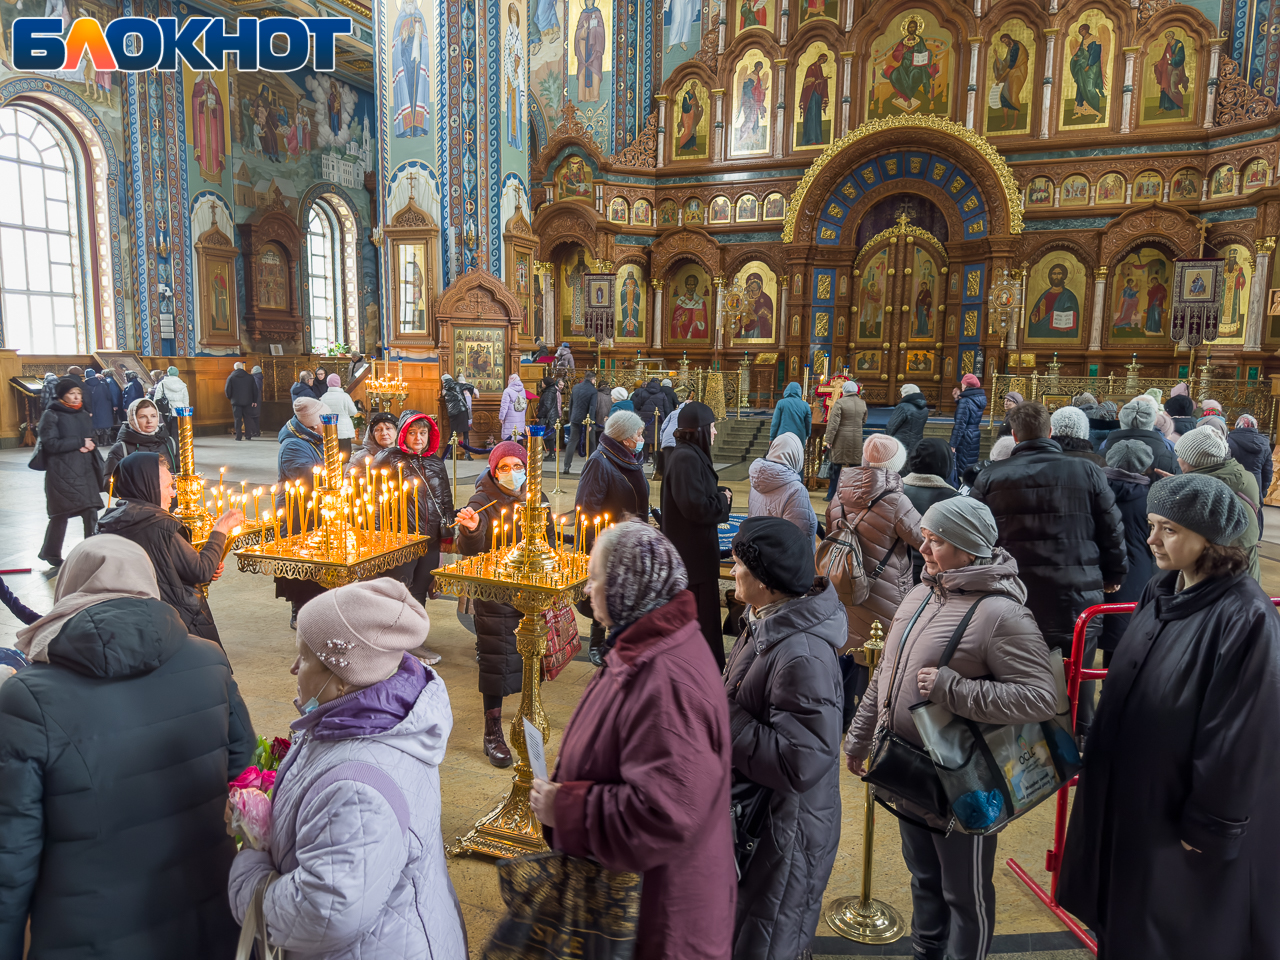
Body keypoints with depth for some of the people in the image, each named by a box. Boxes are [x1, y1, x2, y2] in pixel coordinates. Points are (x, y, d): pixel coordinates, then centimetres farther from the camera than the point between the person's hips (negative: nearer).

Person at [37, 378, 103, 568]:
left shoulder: (83, 414, 15)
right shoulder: (51, 415, -3)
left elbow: (91, 439, 20)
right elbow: (50, 444, -13)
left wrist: (90, 445, -4)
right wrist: (80, 442, -12)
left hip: (85, 471, 5)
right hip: (62, 472, -5)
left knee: (91, 513, -2)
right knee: (61, 514, 1)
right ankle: (51, 553, 18)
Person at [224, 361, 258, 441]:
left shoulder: (231, 378, -3)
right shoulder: (250, 377, 3)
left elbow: (227, 390, -3)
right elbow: (255, 389, 5)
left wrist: (229, 397, 17)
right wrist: (254, 401, 10)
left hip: (236, 401, -2)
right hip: (247, 401, 2)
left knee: (237, 419, 2)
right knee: (247, 418, 10)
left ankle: (238, 436, -2)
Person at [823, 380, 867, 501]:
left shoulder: (839, 403, -9)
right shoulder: (862, 404, 6)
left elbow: (833, 423, -13)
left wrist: (828, 439, -10)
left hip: (841, 440, -3)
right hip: (857, 440, 4)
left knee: (836, 468, 4)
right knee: (854, 467, 9)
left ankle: (831, 494, 8)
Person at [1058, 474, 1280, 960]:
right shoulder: (1159, 591, -1)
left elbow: (1239, 737, -19)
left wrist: (1209, 824, -13)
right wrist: (1099, 759, 14)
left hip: (1179, 805, -7)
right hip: (1127, 788, 7)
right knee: (1121, 911, 21)